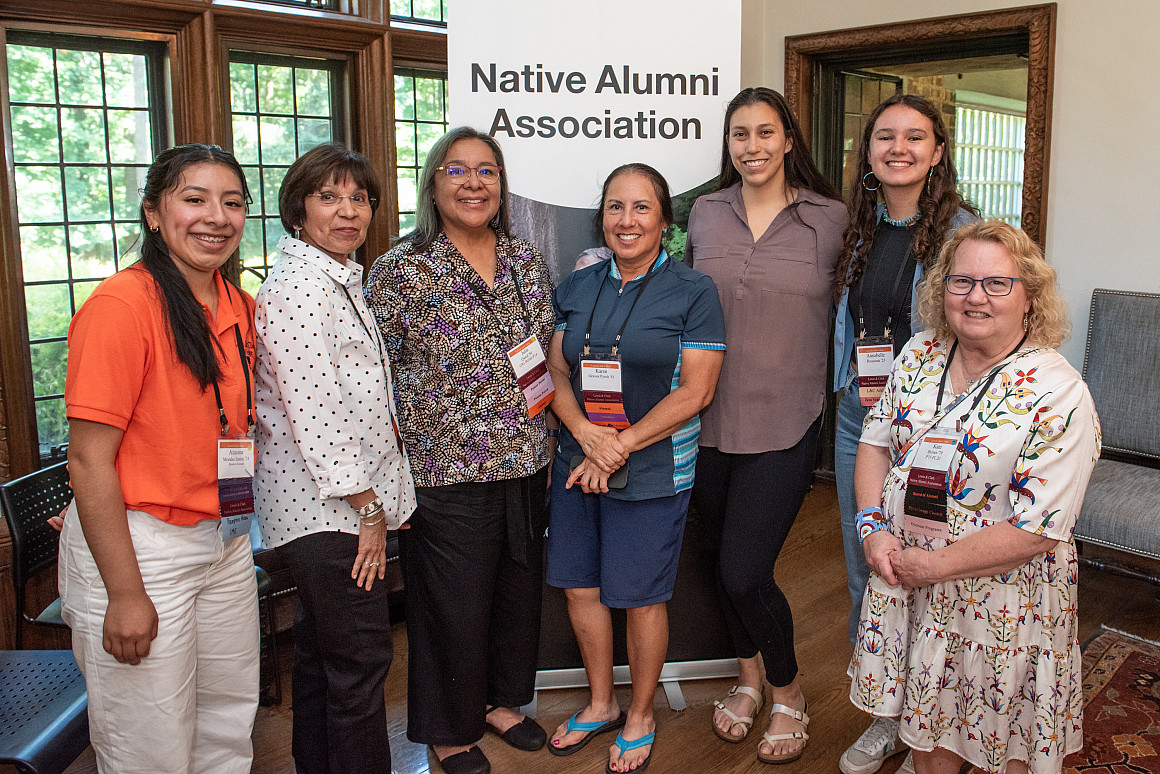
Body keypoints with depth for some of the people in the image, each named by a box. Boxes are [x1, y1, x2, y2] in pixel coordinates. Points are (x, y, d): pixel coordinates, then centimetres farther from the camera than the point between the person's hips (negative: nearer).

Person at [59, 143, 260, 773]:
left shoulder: (239, 307, 6)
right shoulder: (121, 304, -17)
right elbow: (89, 459, -18)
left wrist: (234, 526, 12)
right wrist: (126, 593, -18)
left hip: (226, 540, 7)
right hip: (137, 546, -7)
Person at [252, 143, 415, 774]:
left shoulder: (339, 279, 14)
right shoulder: (298, 286, -18)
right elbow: (314, 413, -22)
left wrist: (372, 502, 18)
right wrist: (368, 508, -16)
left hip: (337, 502, 10)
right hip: (331, 508, -10)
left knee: (319, 652, 21)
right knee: (359, 659, -1)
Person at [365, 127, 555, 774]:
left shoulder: (530, 264, 7)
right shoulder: (401, 271, -8)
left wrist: (552, 441, 13)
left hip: (526, 467, 5)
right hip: (447, 473, -5)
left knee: (519, 592, 18)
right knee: (454, 605, 7)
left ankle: (503, 700, 42)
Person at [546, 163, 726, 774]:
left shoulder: (693, 292, -6)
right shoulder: (577, 288, 7)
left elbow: (695, 391, -11)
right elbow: (556, 374, 5)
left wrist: (620, 446, -16)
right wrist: (587, 434, -14)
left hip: (653, 471, -4)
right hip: (577, 463, 5)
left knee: (640, 598, 6)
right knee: (578, 587, 12)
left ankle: (640, 718, 30)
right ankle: (601, 704, 35)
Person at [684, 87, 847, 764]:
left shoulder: (830, 218, -2)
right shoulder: (705, 214, 6)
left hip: (784, 424, -3)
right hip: (709, 421, 4)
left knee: (746, 573, -6)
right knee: (727, 561, 15)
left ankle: (789, 694, 22)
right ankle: (749, 677, 41)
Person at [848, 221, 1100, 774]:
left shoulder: (1059, 395, -20)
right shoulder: (921, 355, -1)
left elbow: (1034, 531, -21)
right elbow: (876, 442, 6)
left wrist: (933, 565, -18)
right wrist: (874, 527, -9)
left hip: (1001, 598, -4)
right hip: (904, 576, 5)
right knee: (926, 725, 21)